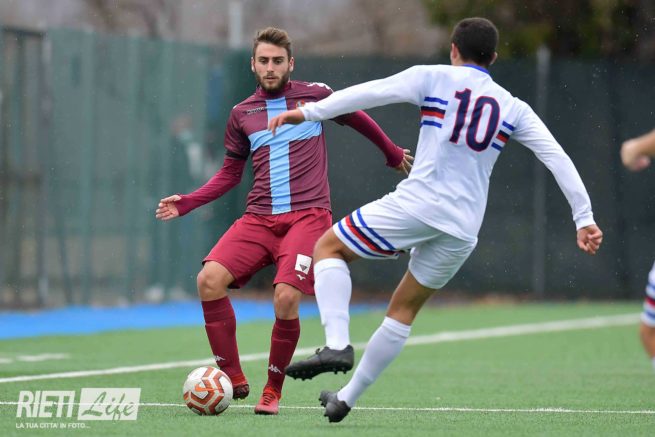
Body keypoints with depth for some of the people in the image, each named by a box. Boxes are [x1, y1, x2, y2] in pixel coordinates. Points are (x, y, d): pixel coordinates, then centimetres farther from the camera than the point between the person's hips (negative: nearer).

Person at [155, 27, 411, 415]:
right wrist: (185, 204, 11)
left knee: (286, 297, -24)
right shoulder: (242, 114, 13)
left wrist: (393, 153, 36)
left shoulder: (315, 96, 6)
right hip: (259, 219, 3)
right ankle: (234, 379, -8)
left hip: (308, 216, -3)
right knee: (210, 279, -20)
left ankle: (273, 391, -2)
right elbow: (230, 173, 23)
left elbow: (358, 118, 23)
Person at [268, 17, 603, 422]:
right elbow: (558, 158, 10)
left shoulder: (435, 78, 5)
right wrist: (584, 218, 10)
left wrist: (309, 112, -1)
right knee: (404, 309, 19)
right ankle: (346, 399, 21)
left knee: (328, 248, 12)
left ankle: (337, 344, -11)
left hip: (417, 203, -5)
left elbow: (371, 92, -2)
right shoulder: (514, 109, 15)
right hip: (463, 228, 5)